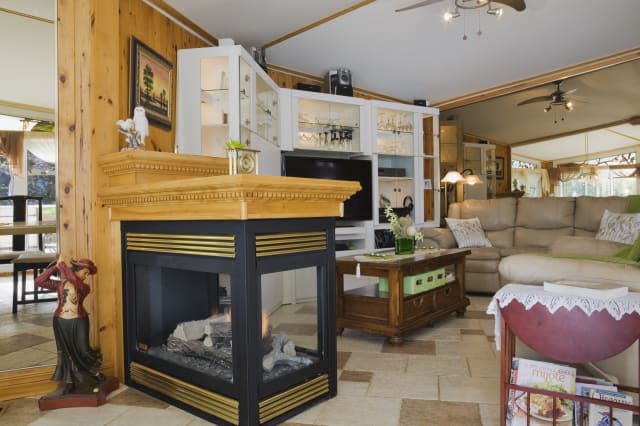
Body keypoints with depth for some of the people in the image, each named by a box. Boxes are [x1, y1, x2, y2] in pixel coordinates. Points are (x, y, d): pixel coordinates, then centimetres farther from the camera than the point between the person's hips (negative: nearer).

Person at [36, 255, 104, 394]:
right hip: (60, 322, 2)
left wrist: (62, 264, -15)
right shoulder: (60, 284, 4)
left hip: (78, 322, -2)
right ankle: (70, 382, 25)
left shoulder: (85, 287, -3)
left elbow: (74, 281, -23)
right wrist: (55, 266, -7)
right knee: (66, 353, 11)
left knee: (83, 351, -3)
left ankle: (95, 372, 23)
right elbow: (39, 281, -3)